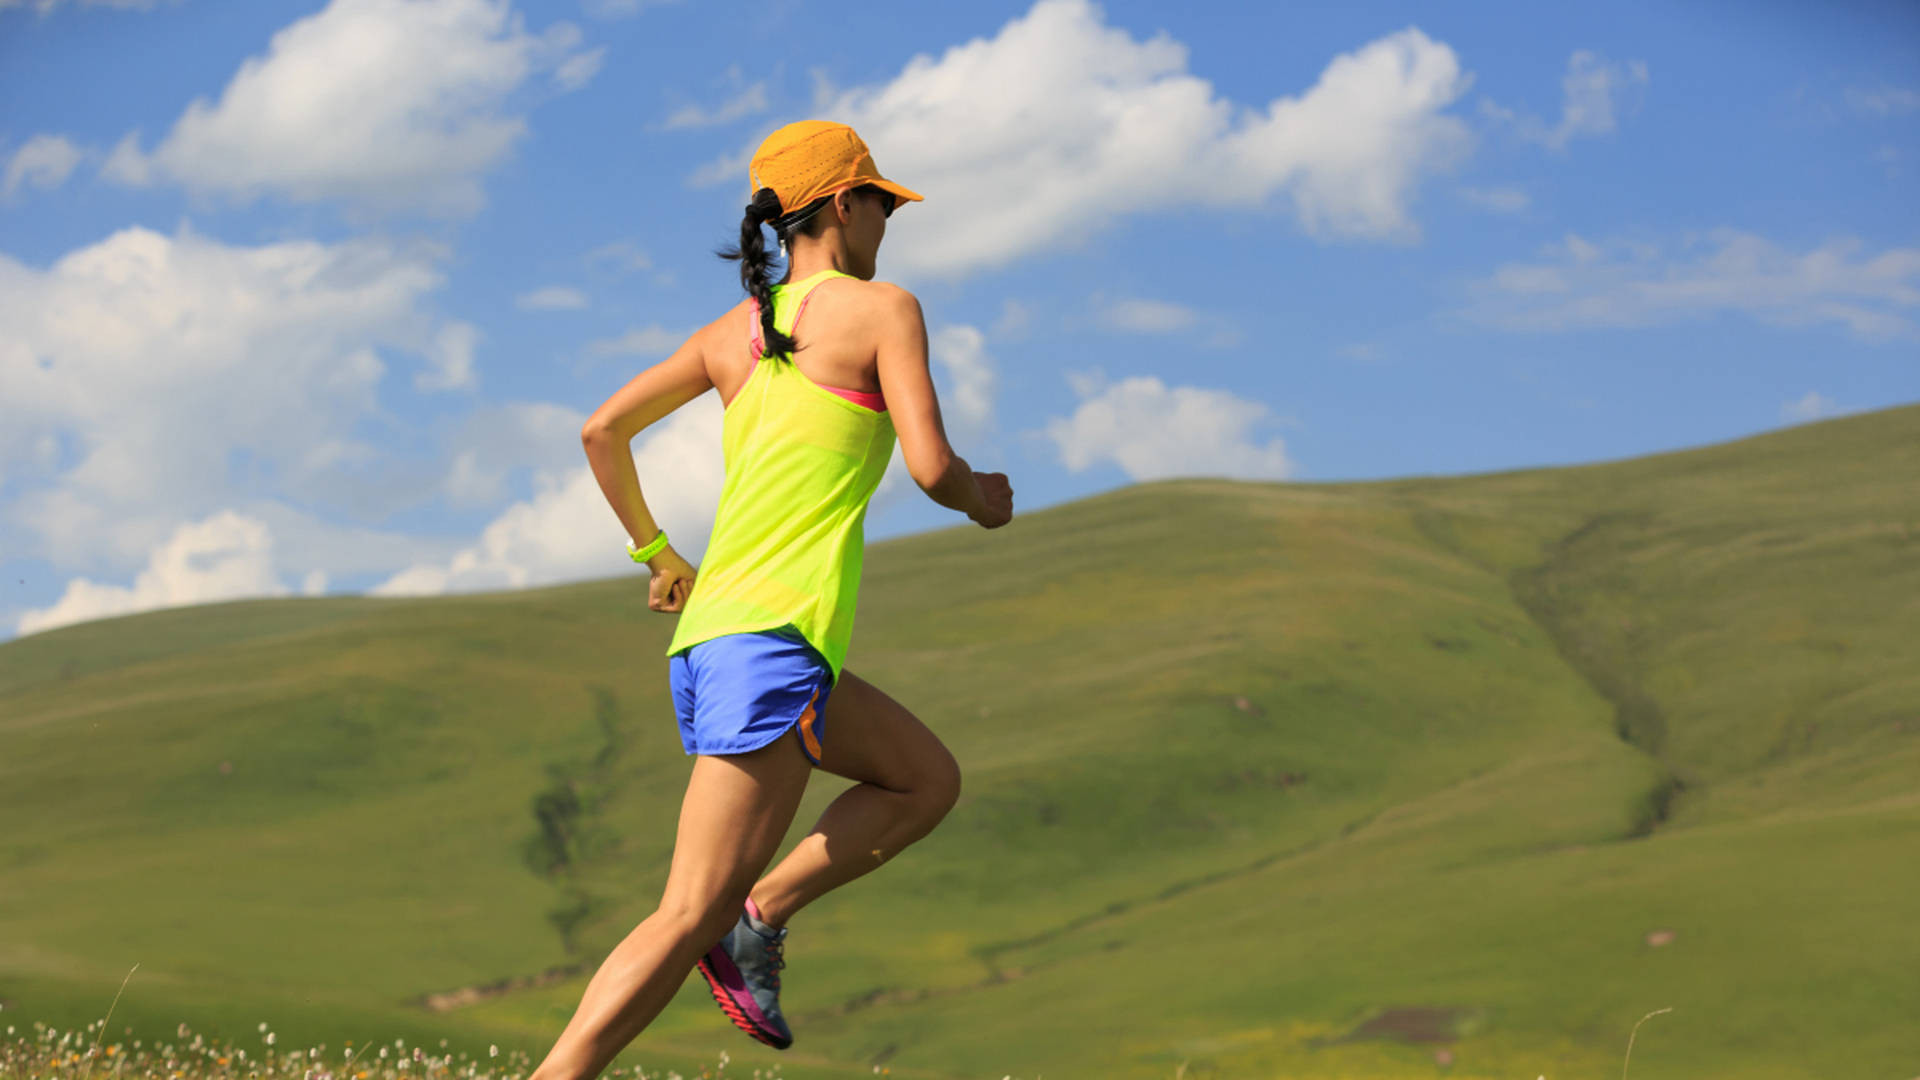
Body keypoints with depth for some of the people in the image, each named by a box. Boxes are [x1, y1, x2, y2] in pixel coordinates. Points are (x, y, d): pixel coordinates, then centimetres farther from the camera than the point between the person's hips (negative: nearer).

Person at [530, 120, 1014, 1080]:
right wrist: (983, 497, 13)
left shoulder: (733, 332, 18)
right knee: (687, 919, -13)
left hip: (708, 637, 8)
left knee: (928, 781, 23)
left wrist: (655, 553, 29)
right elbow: (931, 467, -9)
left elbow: (602, 431, 20)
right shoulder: (881, 309, 0)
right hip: (770, 647, -8)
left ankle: (758, 920, 9)